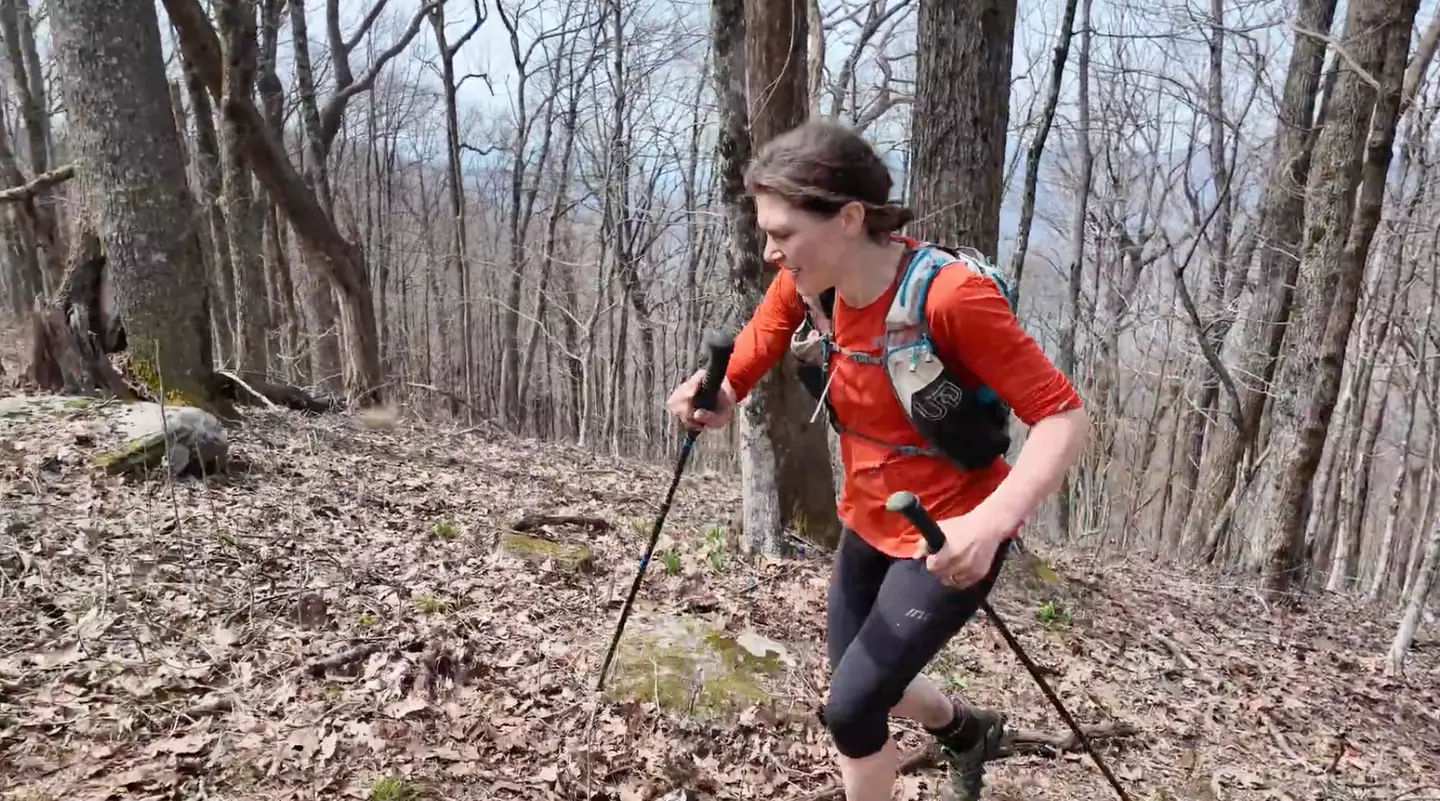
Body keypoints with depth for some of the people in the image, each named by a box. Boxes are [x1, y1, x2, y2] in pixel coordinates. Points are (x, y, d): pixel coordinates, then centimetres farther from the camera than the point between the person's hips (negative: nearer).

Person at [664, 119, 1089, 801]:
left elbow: (1064, 418, -29)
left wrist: (990, 521, -44)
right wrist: (708, 401, -32)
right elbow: (733, 380, -8)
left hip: (948, 538, -7)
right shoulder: (804, 285, -11)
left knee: (850, 710, -5)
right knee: (861, 681, 23)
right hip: (867, 522, 7)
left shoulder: (951, 296, -30)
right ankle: (970, 731, 54)